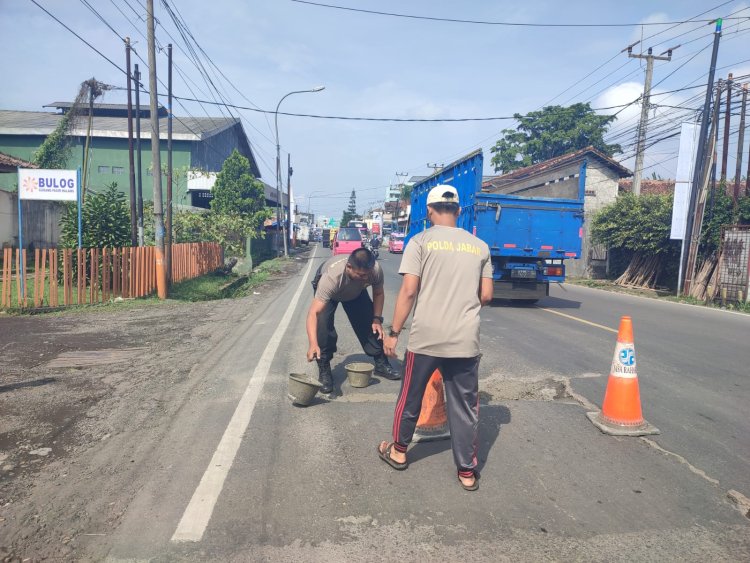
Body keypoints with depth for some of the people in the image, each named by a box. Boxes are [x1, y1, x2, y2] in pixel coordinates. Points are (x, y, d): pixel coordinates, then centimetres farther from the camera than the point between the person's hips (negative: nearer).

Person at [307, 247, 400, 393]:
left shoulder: (376, 270, -36)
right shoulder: (331, 277, -48)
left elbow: (378, 293, -12)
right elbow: (314, 312, -52)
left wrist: (377, 319, -18)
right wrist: (313, 344, -63)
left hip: (356, 291, 3)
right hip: (330, 292, -3)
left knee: (371, 325, -2)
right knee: (323, 325, -23)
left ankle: (381, 364, 20)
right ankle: (324, 371, -6)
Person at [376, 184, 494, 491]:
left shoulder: (421, 241, -4)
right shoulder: (480, 246, 7)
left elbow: (408, 291, -10)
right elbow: (486, 295, 8)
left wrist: (394, 332, -3)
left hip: (425, 338, -2)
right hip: (466, 340, 3)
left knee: (410, 398, 17)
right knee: (465, 406, 13)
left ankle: (398, 451, 35)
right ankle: (467, 472, 22)